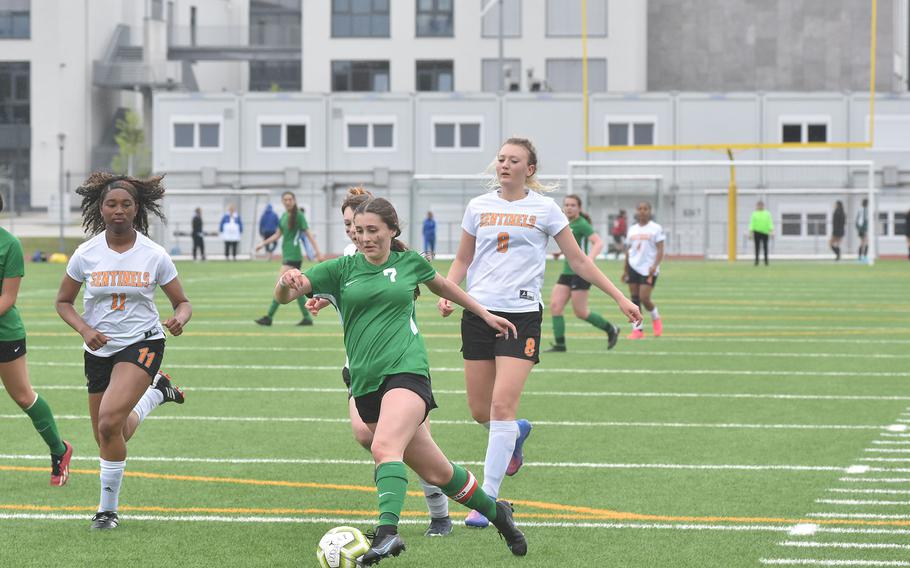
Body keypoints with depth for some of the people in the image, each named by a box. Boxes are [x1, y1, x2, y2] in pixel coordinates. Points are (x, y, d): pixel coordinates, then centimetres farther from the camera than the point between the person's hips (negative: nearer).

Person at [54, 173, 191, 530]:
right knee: (105, 439, 10)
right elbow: (63, 302, 7)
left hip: (142, 344, -4)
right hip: (99, 350, 4)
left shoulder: (154, 255, -6)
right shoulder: (86, 254, -3)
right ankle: (155, 393, 39)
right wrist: (85, 330, -12)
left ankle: (108, 508, -6)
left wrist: (179, 319, -21)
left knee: (109, 423, -25)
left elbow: (182, 302, 3)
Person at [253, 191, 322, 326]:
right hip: (286, 254, 8)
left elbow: (308, 233, -10)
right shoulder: (284, 216, 13)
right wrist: (263, 243, 16)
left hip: (293, 256, -8)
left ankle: (269, 317, -12)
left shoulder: (298, 215, -8)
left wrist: (317, 251, -15)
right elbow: (278, 234, 22)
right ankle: (307, 318, 12)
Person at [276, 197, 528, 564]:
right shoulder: (341, 269, 8)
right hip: (366, 382, 3)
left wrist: (485, 314, 36)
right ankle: (495, 512, 30)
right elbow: (284, 295, -1)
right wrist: (287, 284, -25)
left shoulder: (409, 262, 9)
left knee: (384, 447, -31)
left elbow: (441, 285, 30)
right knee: (435, 471, 9)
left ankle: (388, 531, -44)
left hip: (406, 370, -3)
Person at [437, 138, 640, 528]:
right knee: (480, 411, 5)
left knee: (502, 407, -14)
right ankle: (517, 433, 42)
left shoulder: (544, 209, 1)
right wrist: (447, 293, 0)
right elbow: (463, 259, 19)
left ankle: (487, 499, -10)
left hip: (522, 315, -3)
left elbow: (578, 261, 7)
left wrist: (619, 297, 4)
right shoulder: (479, 206, 9)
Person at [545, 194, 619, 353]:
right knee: (555, 305, -5)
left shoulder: (581, 224, -12)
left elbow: (598, 243, -23)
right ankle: (560, 344, -3)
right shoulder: (568, 224, 13)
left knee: (580, 312, -5)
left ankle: (611, 330, 14)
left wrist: (589, 260, -36)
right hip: (567, 272, 8)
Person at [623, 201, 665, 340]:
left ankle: (656, 318, 17)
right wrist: (625, 270, 14)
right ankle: (638, 329, 6)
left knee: (644, 298, -12)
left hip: (648, 269, -5)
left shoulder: (656, 229, -3)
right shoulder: (632, 229, 12)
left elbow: (660, 250, -7)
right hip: (633, 267, 5)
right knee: (635, 299, 1)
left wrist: (655, 266, -21)